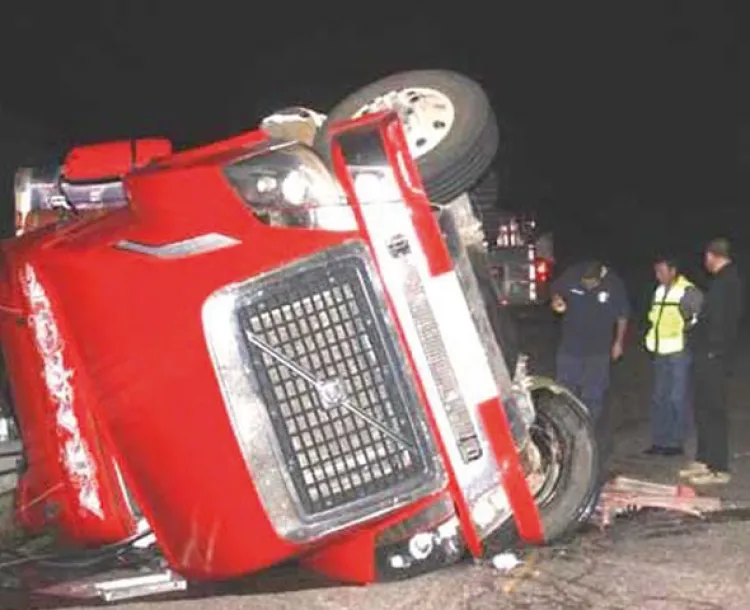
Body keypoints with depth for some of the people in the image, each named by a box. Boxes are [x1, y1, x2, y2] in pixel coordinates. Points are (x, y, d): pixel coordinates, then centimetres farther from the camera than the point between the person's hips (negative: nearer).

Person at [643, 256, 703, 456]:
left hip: (679, 352, -7)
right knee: (659, 398, 10)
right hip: (661, 353, 7)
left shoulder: (688, 292, -10)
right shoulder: (659, 291, 13)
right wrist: (651, 338, 12)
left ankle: (676, 443, 5)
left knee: (677, 398, -2)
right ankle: (659, 442, 17)